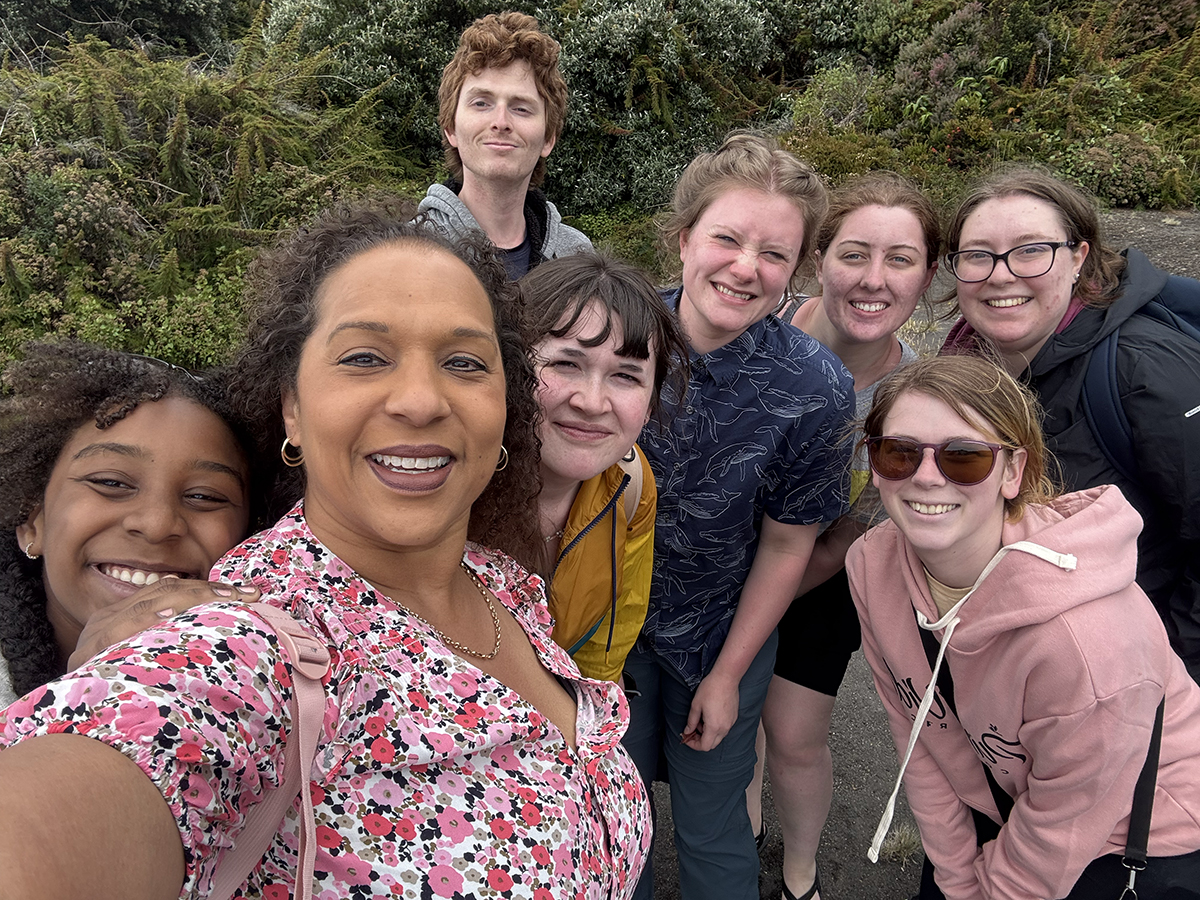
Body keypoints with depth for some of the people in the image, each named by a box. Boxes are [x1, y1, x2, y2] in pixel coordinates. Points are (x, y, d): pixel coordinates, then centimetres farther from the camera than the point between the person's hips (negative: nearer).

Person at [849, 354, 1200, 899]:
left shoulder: (1085, 640, -38)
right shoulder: (871, 565, -20)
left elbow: (1056, 838, -22)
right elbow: (915, 735, -7)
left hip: (1147, 839, -4)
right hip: (997, 802, 4)